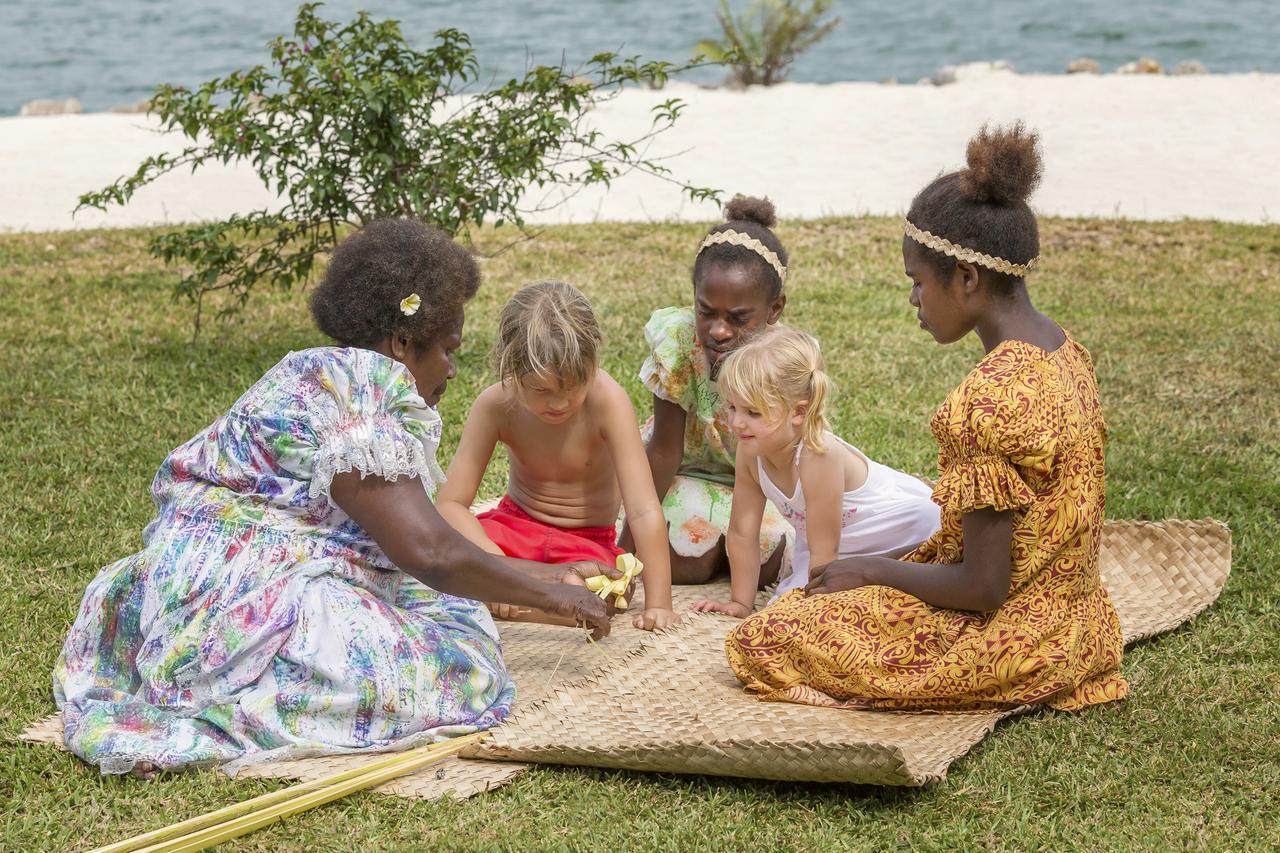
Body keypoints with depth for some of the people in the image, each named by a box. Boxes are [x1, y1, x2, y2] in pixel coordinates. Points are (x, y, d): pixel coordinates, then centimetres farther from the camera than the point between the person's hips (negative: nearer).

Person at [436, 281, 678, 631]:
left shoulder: (607, 401, -26)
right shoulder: (495, 405, -19)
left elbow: (645, 512, -28)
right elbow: (451, 503, -17)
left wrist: (658, 604, -34)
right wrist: (494, 559, -35)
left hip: (587, 541, -1)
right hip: (514, 525, 1)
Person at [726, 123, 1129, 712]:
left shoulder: (991, 396, -27)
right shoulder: (1065, 352, 3)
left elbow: (983, 586, -24)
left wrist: (874, 570, -7)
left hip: (1004, 637, -9)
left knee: (760, 641, -2)